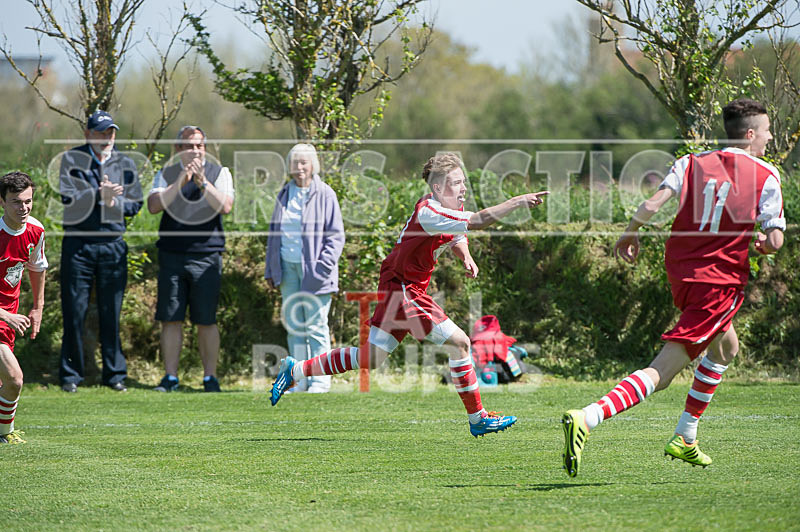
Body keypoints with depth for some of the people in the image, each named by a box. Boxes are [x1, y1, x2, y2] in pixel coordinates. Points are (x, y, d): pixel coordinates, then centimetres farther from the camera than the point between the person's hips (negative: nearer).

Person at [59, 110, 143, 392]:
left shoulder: (126, 164, 10)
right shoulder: (71, 159, 2)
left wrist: (113, 202, -10)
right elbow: (67, 197, -10)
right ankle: (70, 375, 7)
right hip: (78, 243, -2)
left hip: (113, 244, 2)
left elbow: (135, 204, 8)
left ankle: (115, 374, 11)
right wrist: (99, 194, -20)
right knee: (74, 312, 0)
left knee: (111, 313, 5)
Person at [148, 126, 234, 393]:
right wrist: (180, 183, -14)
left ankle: (210, 377, 6)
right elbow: (154, 206, -4)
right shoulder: (167, 175, 12)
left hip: (207, 255, -1)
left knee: (207, 321, -1)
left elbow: (225, 206, -7)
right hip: (172, 255, 1)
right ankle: (170, 376, 5)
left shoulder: (219, 173, 8)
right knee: (171, 319, 0)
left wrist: (202, 182, -16)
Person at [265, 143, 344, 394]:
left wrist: (323, 266, -14)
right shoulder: (285, 195, 13)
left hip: (313, 269, -5)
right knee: (294, 325, 7)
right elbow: (274, 232, 20)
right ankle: (299, 380, 12)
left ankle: (320, 380, 2)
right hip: (288, 267, 5)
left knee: (316, 325, -3)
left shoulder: (325, 195, -3)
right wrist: (270, 270, 16)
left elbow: (335, 235, -4)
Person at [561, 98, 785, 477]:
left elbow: (652, 205, -8)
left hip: (679, 271, 6)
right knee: (661, 373, -11)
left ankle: (685, 439, 29)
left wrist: (629, 233, 7)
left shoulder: (693, 163, 6)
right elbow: (774, 241, -9)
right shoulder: (766, 177, -3)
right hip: (721, 281, -6)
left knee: (726, 346, 31)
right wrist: (758, 242, 13)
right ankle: (586, 420, -30)